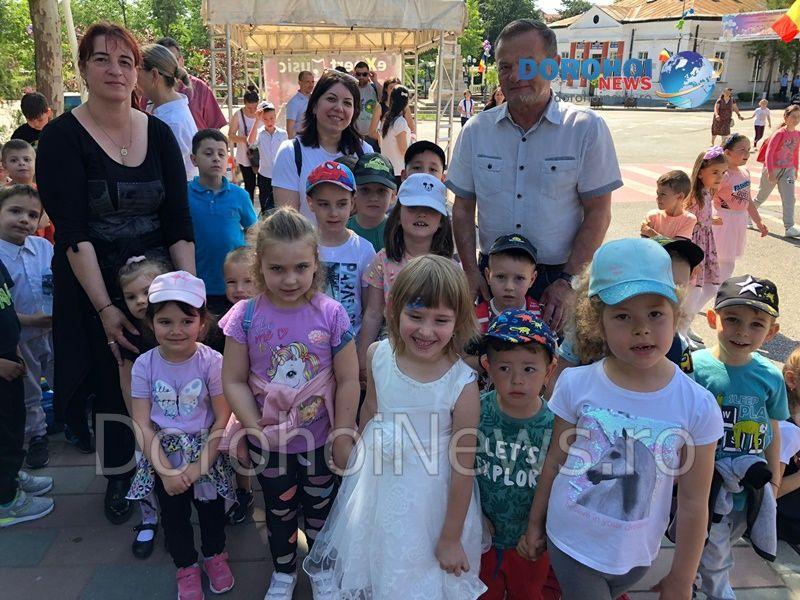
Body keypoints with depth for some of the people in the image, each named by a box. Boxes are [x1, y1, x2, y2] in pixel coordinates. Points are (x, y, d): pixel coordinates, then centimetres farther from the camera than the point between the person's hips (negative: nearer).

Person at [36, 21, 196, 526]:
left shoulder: (159, 134, 3)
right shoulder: (62, 138, -7)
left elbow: (180, 223, -1)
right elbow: (73, 233, -13)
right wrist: (105, 308, -20)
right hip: (94, 290, -2)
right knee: (113, 385, 6)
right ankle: (119, 478, 32)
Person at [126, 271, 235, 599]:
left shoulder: (211, 362, -18)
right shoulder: (144, 365, -12)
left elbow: (222, 419, -15)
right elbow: (142, 425, -11)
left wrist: (199, 465, -18)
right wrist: (166, 470, -17)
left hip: (206, 453, -1)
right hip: (163, 455, 1)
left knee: (211, 508, 16)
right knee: (173, 514, 15)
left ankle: (215, 554, 45)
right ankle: (186, 566, 40)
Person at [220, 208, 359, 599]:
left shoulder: (331, 314, -17)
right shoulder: (246, 316, -15)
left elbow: (348, 380, -12)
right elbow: (234, 381, -11)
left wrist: (343, 434, -10)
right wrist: (256, 429, -17)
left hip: (320, 438, 0)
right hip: (269, 443, 1)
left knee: (320, 506, 22)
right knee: (280, 510, 23)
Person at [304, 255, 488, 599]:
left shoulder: (462, 384, -25)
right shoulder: (378, 356, -14)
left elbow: (463, 467, -17)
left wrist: (451, 538, -8)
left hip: (430, 497, -4)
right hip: (376, 485, 4)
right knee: (374, 569, 27)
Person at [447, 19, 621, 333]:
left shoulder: (587, 128, -4)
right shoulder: (476, 130, 4)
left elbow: (598, 213, -5)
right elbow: (463, 207, 6)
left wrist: (568, 281, -13)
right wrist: (471, 272, -4)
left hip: (558, 277, -2)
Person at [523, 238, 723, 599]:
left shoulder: (697, 406, -16)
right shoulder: (575, 384, -16)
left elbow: (693, 502, -8)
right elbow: (554, 462, -3)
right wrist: (534, 525, 8)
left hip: (634, 556, 1)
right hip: (569, 543, -1)